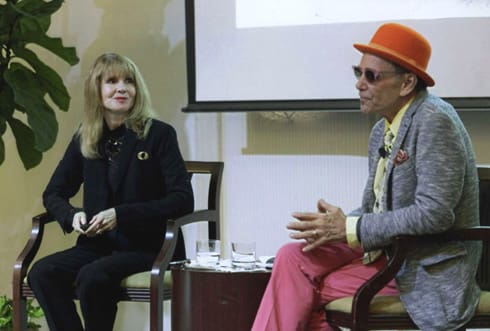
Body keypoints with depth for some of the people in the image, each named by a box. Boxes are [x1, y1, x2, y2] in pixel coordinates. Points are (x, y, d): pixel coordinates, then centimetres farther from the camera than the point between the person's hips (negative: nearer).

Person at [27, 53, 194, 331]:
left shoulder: (159, 134, -3)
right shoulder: (84, 139, 10)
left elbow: (183, 200, -11)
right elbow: (54, 193, 18)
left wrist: (120, 215, -20)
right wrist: (71, 215, -7)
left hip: (148, 246, -5)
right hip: (98, 245, 5)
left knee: (92, 276, -32)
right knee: (42, 273, -21)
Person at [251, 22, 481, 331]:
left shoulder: (434, 120, -17)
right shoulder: (382, 131, 11)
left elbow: (434, 212, -24)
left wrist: (349, 228, -19)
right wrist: (333, 227, -6)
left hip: (428, 271, -8)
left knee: (301, 292, -13)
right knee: (292, 256, -9)